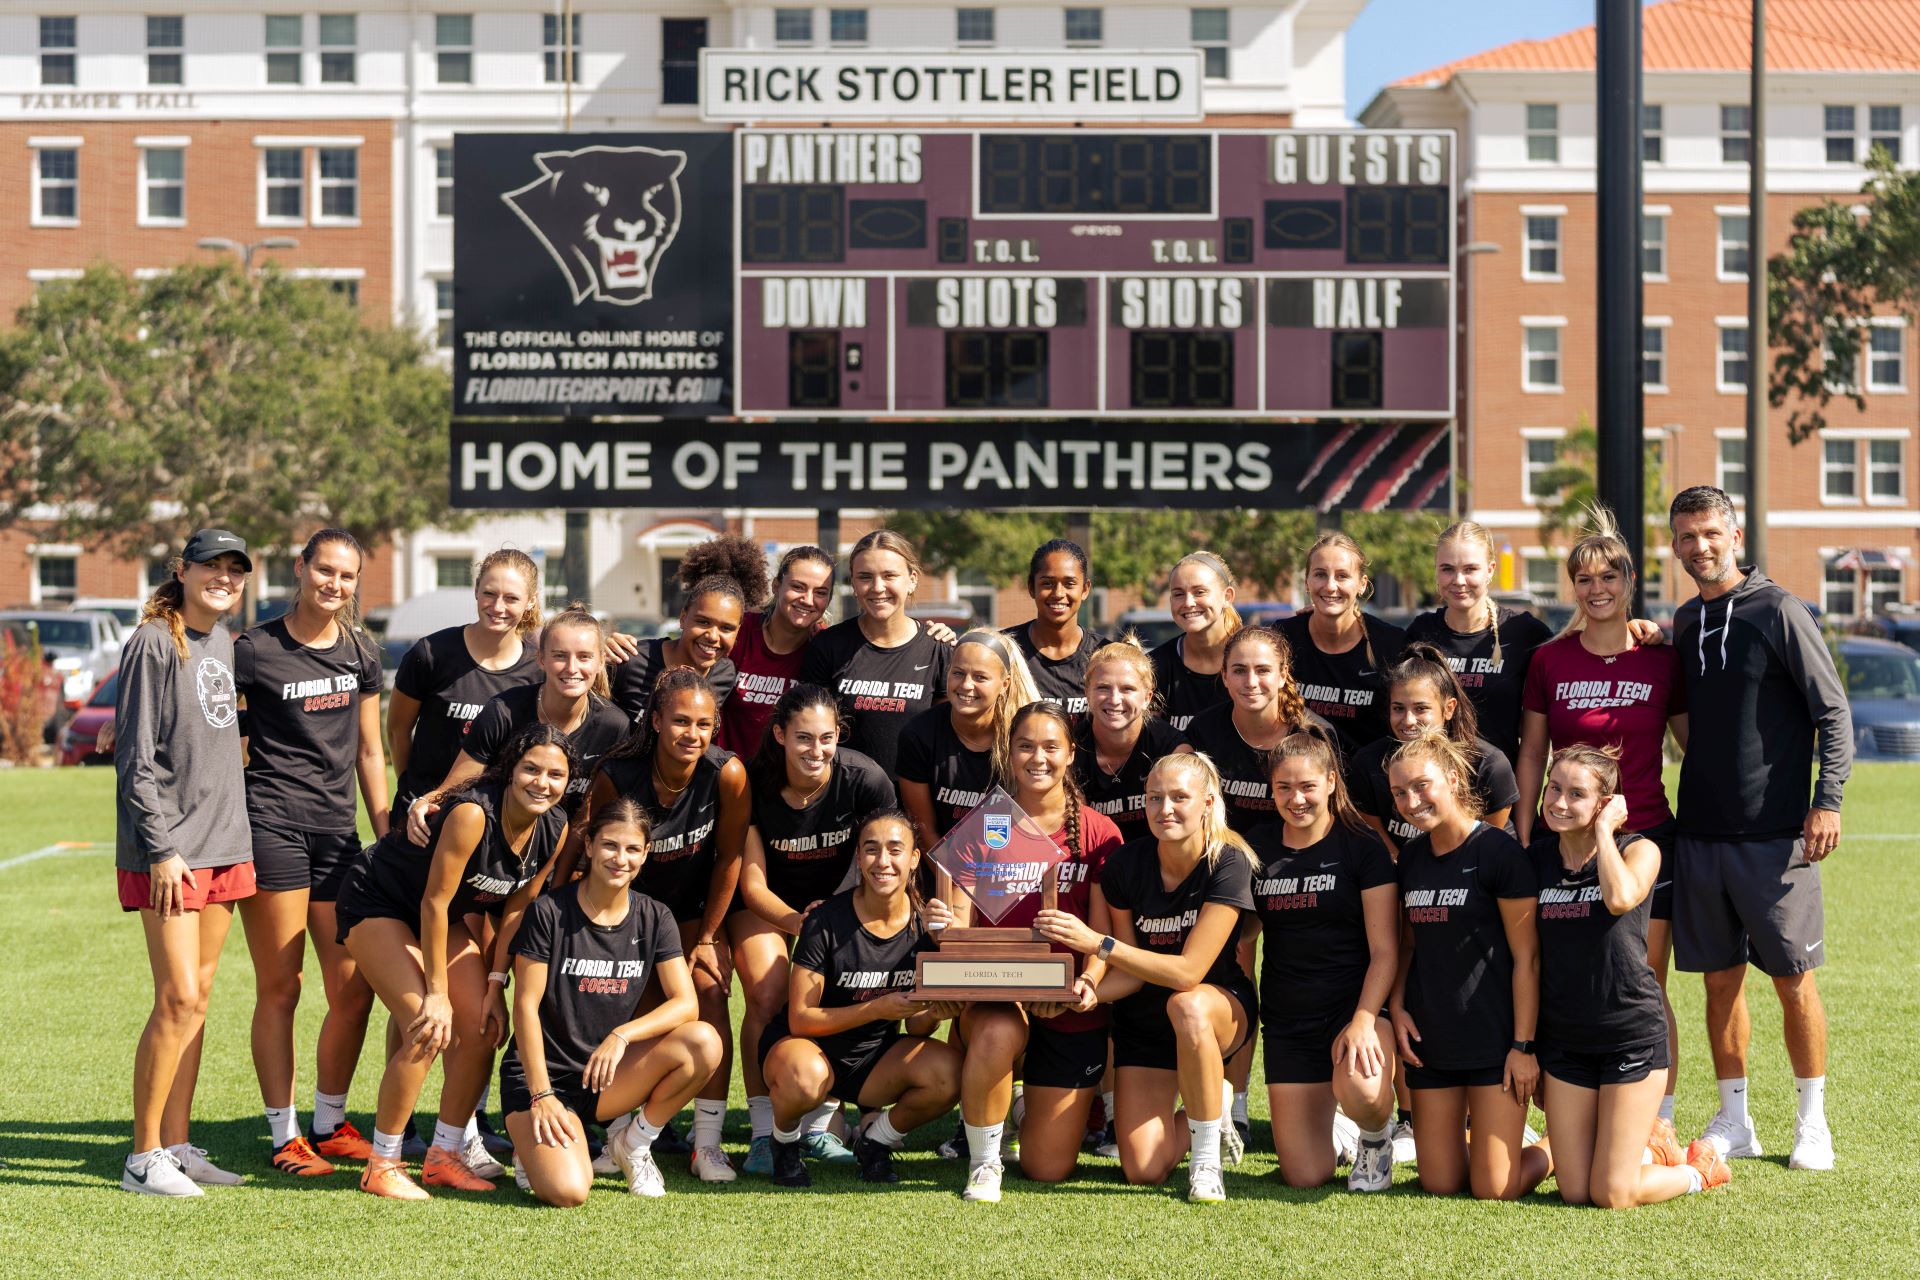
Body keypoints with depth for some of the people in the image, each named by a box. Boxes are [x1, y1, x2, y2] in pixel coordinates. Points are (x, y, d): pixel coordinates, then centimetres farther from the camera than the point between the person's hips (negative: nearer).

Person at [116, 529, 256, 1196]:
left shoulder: (224, 643, 13)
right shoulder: (153, 644, -10)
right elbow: (135, 757, -13)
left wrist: (232, 829, 17)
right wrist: (161, 849, -17)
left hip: (222, 843, 8)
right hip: (167, 851, -8)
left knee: (197, 999, 9)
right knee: (178, 999, -10)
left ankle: (176, 1145, 15)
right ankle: (144, 1158, -3)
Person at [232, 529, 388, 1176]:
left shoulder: (360, 653, 12)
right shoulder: (255, 650, -5)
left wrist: (386, 837, 16)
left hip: (336, 828, 5)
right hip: (271, 824, -5)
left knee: (355, 989, 3)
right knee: (279, 988, -1)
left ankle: (331, 1124, 20)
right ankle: (285, 1136, 8)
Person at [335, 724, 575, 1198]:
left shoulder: (556, 830, -13)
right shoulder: (473, 813, -34)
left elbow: (517, 909, 1)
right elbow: (434, 902, -28)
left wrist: (496, 982, -3)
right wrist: (437, 993, -22)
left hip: (444, 917, 7)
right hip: (376, 903, -7)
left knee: (483, 1030, -3)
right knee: (429, 1030, -19)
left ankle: (445, 1155, 14)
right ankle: (381, 1165, -7)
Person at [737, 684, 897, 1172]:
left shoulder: (865, 779, -22)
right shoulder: (752, 784, -22)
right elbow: (752, 884, -16)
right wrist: (797, 922, -34)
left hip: (839, 900, 1)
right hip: (768, 906, -1)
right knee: (768, 998, -24)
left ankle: (819, 1127, -4)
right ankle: (763, 1132, -14)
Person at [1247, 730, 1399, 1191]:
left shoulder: (1361, 847, -4)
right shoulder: (1257, 847, 7)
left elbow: (1385, 950, -8)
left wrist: (1363, 1021, -20)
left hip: (1355, 1005, -3)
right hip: (1287, 1020, 3)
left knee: (1360, 1088, -37)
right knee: (1304, 1176, -4)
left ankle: (1377, 1139, 0)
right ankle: (1331, 1118, 32)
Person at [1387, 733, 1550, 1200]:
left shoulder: (1498, 852, -11)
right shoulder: (1411, 857, 9)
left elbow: (1526, 957, -11)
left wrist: (1523, 1045, -13)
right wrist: (1398, 1006, 2)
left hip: (1494, 1040, -6)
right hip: (1431, 1042, 6)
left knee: (1494, 1189, -6)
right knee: (1440, 1183, 6)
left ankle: (1557, 1148, 23)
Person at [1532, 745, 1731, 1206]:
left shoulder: (1638, 850, -7)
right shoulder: (1536, 858, 4)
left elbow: (1620, 898, -31)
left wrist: (1604, 828, -17)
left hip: (1631, 1036, -4)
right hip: (1564, 1040, 4)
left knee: (1612, 1195, -7)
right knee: (1574, 1192, 3)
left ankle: (1701, 1168, 22)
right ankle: (1651, 1146, 32)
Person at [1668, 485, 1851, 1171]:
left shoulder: (1777, 611, -6)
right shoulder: (1683, 623, 12)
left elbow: (1833, 712, -7)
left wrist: (1827, 800, -15)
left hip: (1774, 833, -5)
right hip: (1701, 832, 5)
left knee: (1793, 980, 1)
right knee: (1721, 979, 8)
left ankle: (1812, 1121, 12)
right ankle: (1733, 1121, 17)